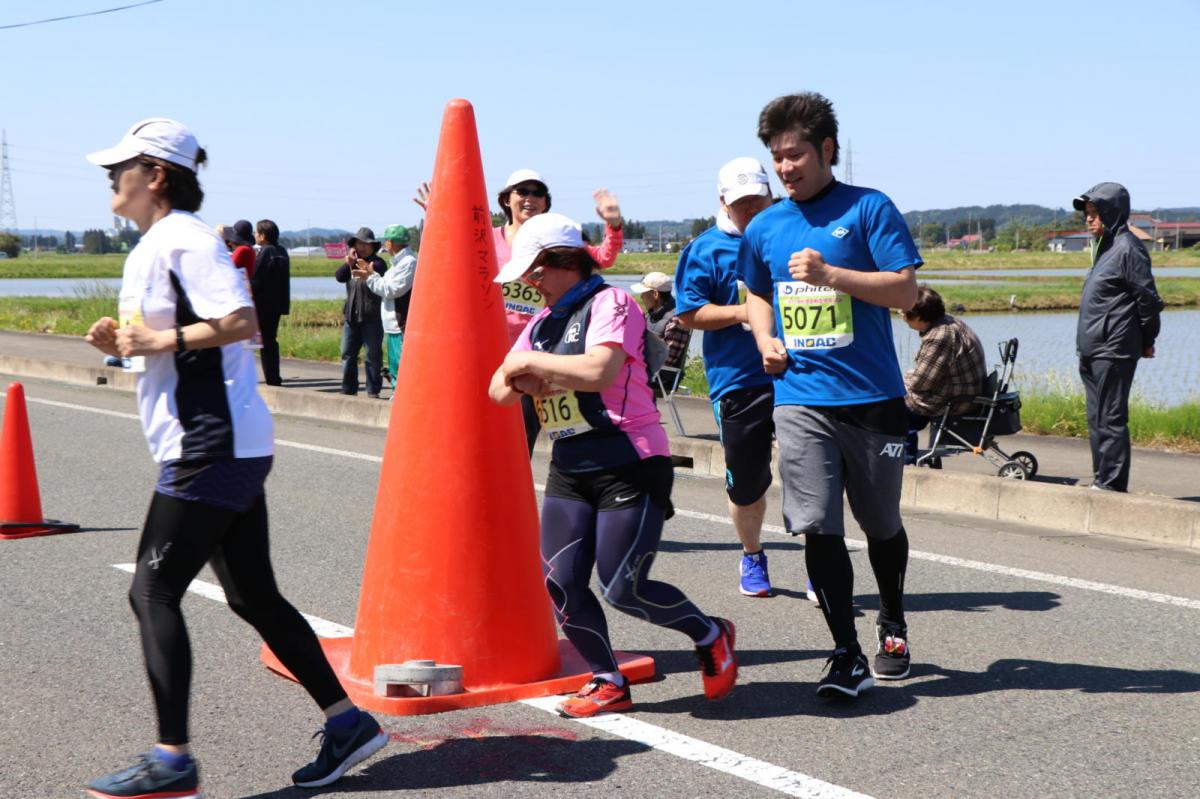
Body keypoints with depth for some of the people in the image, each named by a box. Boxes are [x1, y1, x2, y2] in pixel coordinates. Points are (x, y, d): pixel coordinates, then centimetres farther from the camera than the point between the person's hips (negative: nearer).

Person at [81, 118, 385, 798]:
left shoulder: (184, 240, -12)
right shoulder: (154, 246, 19)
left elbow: (240, 322, -24)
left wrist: (162, 339, -20)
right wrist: (123, 343, 8)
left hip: (211, 446, -10)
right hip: (228, 445, 10)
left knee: (153, 591, -7)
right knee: (254, 595, 11)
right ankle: (348, 721, 15)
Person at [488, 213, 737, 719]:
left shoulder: (609, 303, -10)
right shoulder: (543, 322, 14)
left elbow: (598, 370, -28)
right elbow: (499, 390, 12)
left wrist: (529, 361, -15)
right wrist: (523, 382, -11)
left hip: (629, 465, -8)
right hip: (569, 470, 8)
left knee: (623, 590, -7)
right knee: (561, 584, 0)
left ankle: (711, 636, 19)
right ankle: (608, 684, 17)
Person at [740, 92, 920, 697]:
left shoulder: (869, 209, -2)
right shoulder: (764, 227, 11)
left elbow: (906, 290, -10)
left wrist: (830, 274, -20)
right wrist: (765, 339, 7)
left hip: (872, 397, -2)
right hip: (799, 398, 2)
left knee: (881, 524, 12)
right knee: (817, 527, -9)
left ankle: (892, 625, 37)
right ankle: (847, 657, -2)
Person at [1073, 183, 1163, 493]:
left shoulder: (1128, 248, -13)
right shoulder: (1105, 247, 16)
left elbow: (1148, 299, -13)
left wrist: (1147, 341, -4)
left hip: (1113, 351, -10)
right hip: (1092, 351, 10)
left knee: (1110, 419, -7)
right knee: (1096, 419, 13)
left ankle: (1111, 484, -4)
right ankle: (1101, 479, 20)